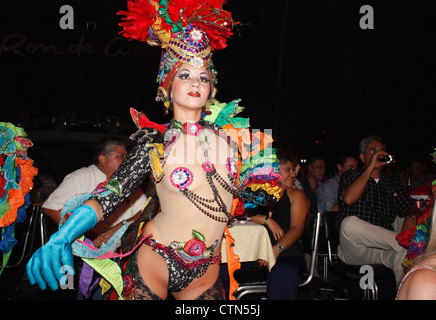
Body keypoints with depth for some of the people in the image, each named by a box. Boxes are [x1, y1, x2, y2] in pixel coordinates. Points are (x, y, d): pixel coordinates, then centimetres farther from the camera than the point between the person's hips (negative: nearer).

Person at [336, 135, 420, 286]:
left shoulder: (392, 181, 22)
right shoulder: (350, 176, 9)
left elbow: (411, 207, 15)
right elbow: (348, 199, -14)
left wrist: (411, 217, -11)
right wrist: (370, 167, -10)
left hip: (384, 249, 4)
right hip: (355, 251, -4)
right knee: (350, 223, -35)